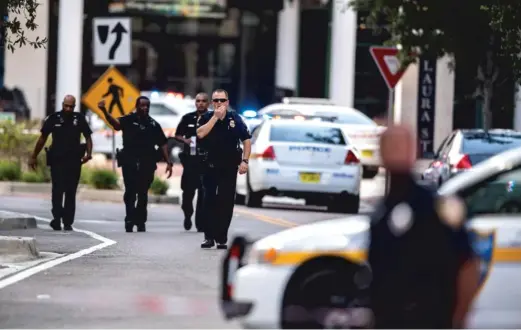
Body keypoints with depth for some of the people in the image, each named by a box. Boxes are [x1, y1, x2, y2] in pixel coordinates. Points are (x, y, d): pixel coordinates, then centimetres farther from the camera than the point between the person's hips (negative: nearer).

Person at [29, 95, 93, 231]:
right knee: (57, 191, -10)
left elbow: (88, 137, 7)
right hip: (57, 160, -1)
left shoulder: (80, 119, 2)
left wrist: (88, 153, -10)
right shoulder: (53, 119, 0)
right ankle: (57, 218, -11)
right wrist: (33, 157, 7)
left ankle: (68, 222, 10)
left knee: (71, 193, 5)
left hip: (74, 161, 1)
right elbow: (42, 138, 6)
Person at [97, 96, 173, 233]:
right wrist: (105, 112, -39)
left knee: (143, 194, 7)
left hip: (147, 164, 3)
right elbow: (115, 123, -20)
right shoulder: (129, 120, 0)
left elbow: (162, 144, 12)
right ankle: (130, 219, -1)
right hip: (130, 163, -3)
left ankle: (140, 221, 14)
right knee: (130, 192, -6)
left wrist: (168, 162, 5)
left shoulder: (153, 124, 11)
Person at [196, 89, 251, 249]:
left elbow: (247, 140, 2)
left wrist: (245, 161, -7)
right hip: (210, 165, 0)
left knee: (226, 203, -2)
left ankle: (222, 238, 4)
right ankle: (209, 237, 6)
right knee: (209, 201, 1)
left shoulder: (235, 118, -2)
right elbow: (200, 134, -20)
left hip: (229, 166, 0)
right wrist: (215, 116, -21)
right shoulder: (207, 118, -2)